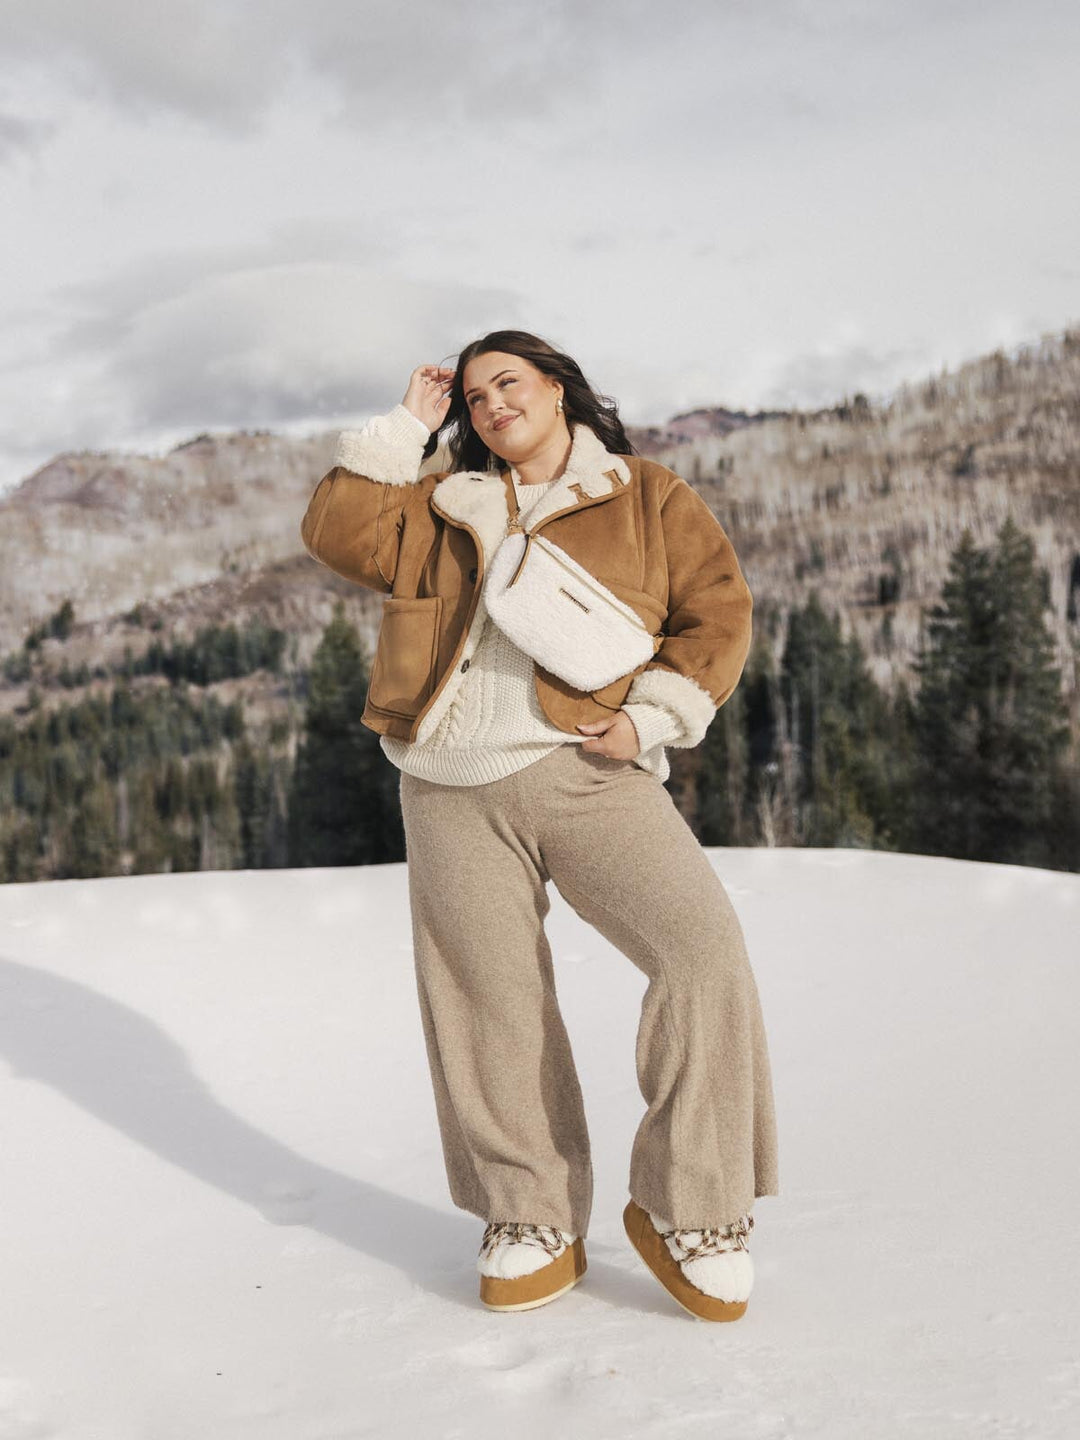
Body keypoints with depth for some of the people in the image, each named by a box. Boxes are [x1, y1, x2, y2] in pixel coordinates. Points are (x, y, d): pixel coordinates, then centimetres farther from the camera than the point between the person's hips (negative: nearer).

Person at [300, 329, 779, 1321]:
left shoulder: (647, 495, 13)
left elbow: (718, 608, 6)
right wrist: (404, 426, 12)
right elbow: (338, 531, 8)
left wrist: (655, 716, -7)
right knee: (488, 1001, 2)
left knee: (704, 949, -20)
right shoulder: (441, 506, 21)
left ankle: (691, 1211, -4)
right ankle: (534, 1224, 20)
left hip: (585, 772, -2)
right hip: (453, 792, 3)